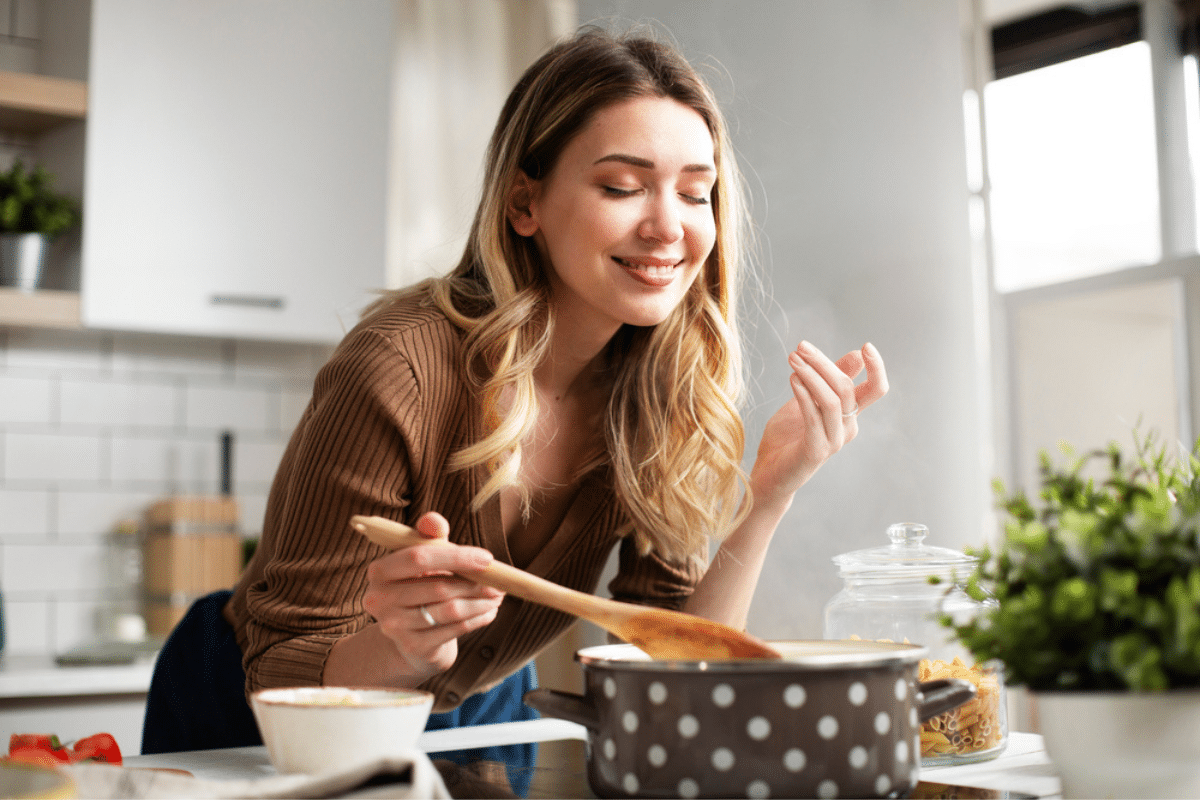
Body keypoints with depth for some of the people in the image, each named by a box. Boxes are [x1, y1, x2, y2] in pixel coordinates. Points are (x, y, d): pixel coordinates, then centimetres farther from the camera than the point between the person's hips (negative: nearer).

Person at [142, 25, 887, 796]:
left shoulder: (658, 396, -12)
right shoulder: (397, 376, -26)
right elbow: (281, 679, -20)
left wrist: (769, 494, -23)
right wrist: (403, 653, -39)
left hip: (485, 717, 3)